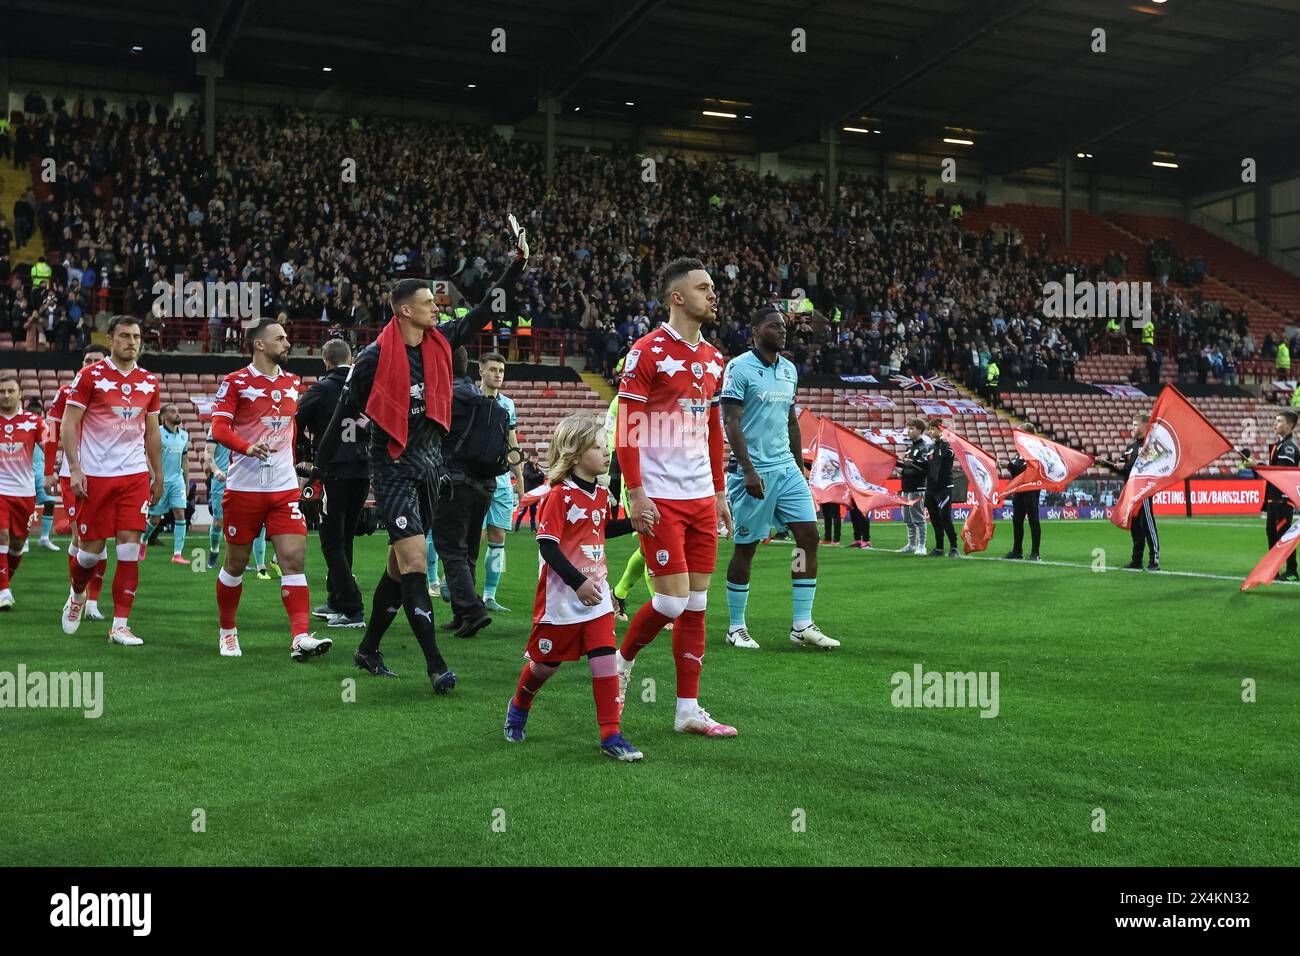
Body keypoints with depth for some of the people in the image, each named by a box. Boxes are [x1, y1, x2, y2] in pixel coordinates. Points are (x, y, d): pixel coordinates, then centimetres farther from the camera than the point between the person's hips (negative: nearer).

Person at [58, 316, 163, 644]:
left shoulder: (149, 382, 10)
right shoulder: (90, 376, -4)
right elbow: (68, 424, -4)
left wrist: (158, 476, 18)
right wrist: (74, 469, -13)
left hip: (135, 475, 3)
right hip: (95, 475, -3)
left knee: (130, 548, -4)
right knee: (93, 548, 2)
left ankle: (120, 625, 1)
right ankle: (77, 596, 35)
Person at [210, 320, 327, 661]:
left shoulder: (292, 382, 12)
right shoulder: (235, 382, -4)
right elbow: (219, 428, -14)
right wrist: (248, 447, -32)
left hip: (285, 488, 4)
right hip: (243, 488, -4)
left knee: (294, 559, -9)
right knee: (236, 563, 8)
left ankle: (300, 638, -14)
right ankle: (227, 631, 28)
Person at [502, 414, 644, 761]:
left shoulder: (601, 495, 7)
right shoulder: (560, 496, -16)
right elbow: (547, 546, -20)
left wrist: (632, 523, 9)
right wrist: (578, 583, -25)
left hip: (597, 596, 5)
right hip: (562, 599, -5)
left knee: (605, 662, -5)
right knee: (546, 662, 11)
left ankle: (611, 734, 0)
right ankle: (519, 707, 40)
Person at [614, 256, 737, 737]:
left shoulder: (713, 359, 14)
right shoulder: (647, 352, -8)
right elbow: (626, 428, -10)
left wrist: (719, 491, 17)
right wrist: (636, 492, -15)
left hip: (701, 497, 7)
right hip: (659, 497, -7)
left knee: (697, 604, 6)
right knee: (673, 600, -9)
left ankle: (689, 710, 12)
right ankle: (621, 661, 19)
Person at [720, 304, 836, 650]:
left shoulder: (789, 369, 14)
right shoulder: (739, 367, -8)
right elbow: (731, 422, -13)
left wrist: (800, 467, 17)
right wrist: (749, 470, -20)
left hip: (787, 468, 7)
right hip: (753, 471, -7)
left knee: (809, 535, -2)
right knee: (746, 547, 1)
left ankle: (802, 624, 5)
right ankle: (736, 628, 14)